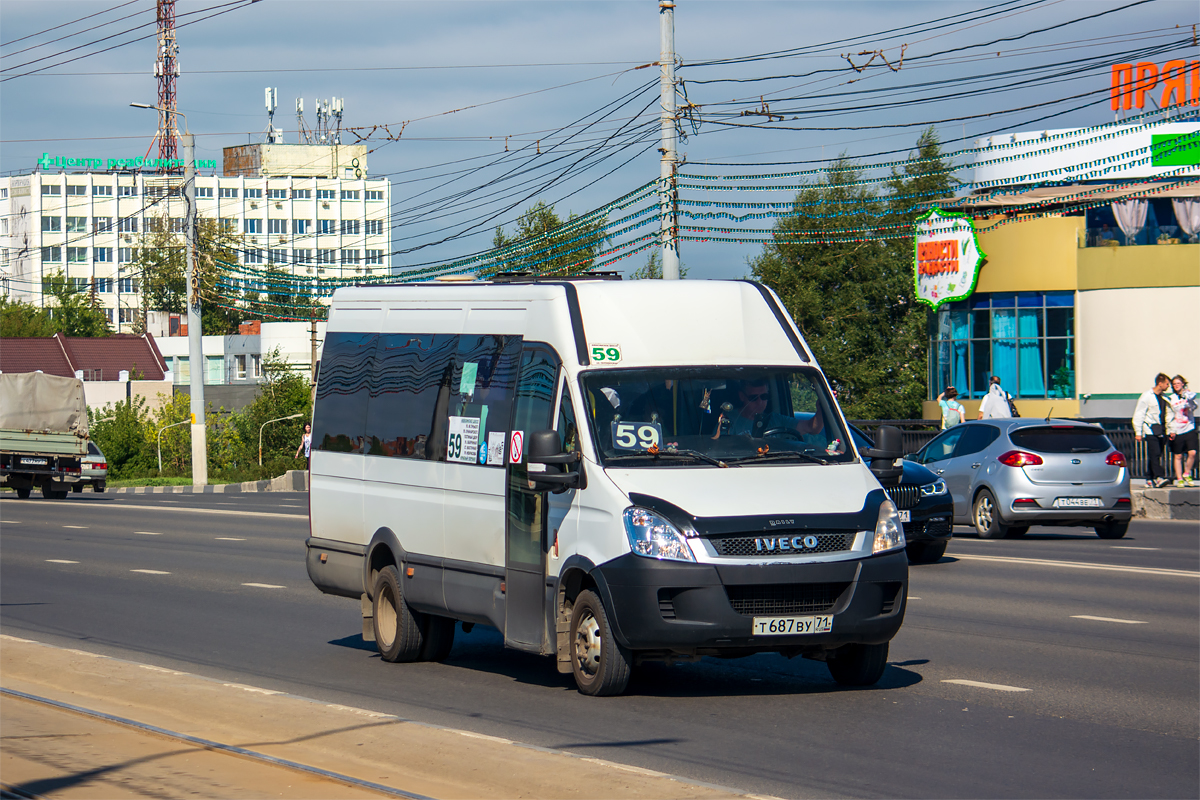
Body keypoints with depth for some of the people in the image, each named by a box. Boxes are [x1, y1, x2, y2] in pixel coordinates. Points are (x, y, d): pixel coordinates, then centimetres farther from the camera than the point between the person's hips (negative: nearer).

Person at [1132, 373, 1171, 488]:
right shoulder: (1147, 396, -5)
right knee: (1155, 454, -16)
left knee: (1156, 455, 6)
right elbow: (1138, 415, -5)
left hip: (1161, 430, 6)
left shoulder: (1163, 397, 14)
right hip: (1151, 430, -6)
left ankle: (1151, 480, 10)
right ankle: (1158, 478, -25)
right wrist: (1138, 432, -9)